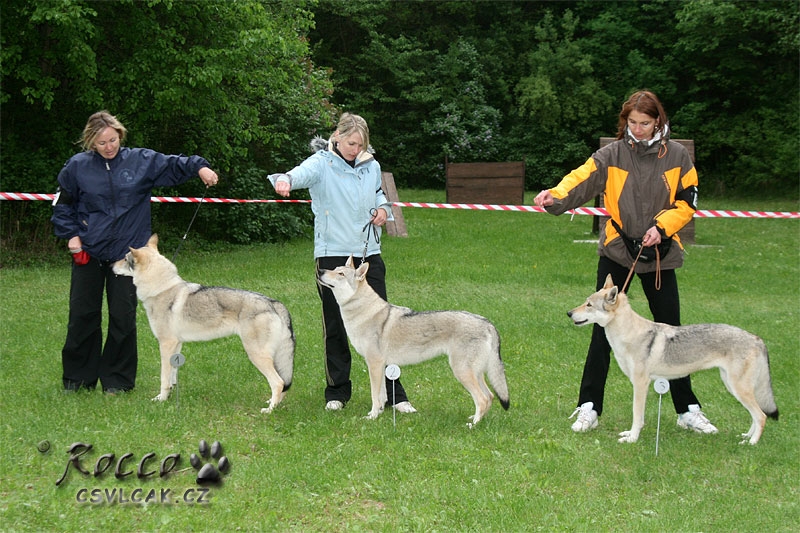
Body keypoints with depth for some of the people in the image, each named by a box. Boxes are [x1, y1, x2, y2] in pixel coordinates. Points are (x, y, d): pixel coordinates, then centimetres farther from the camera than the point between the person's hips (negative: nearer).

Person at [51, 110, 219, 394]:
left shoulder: (141, 160, 0)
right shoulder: (78, 166, -1)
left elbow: (173, 164, 0)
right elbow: (62, 204, 10)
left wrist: (199, 166, -18)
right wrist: (71, 235, 1)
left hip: (126, 252, 0)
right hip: (87, 252, 0)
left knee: (123, 316, 2)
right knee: (83, 314, 5)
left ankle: (117, 379, 14)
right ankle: (77, 378, 18)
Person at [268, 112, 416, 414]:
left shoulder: (371, 166, 10)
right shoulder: (322, 163, -5)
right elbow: (303, 173, -27)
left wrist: (383, 208, 5)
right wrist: (286, 180, -51)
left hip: (369, 253, 4)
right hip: (332, 254, -3)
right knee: (335, 327, 4)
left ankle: (394, 394, 6)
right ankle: (337, 392, 16)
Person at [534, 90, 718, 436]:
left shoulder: (677, 156, 0)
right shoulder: (611, 155, -3)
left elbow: (687, 202, 2)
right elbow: (581, 180, -18)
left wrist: (662, 226, -15)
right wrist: (555, 197, -37)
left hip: (659, 255, 1)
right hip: (616, 252, -1)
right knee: (603, 329, -2)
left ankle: (687, 410, 18)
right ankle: (589, 407, 5)